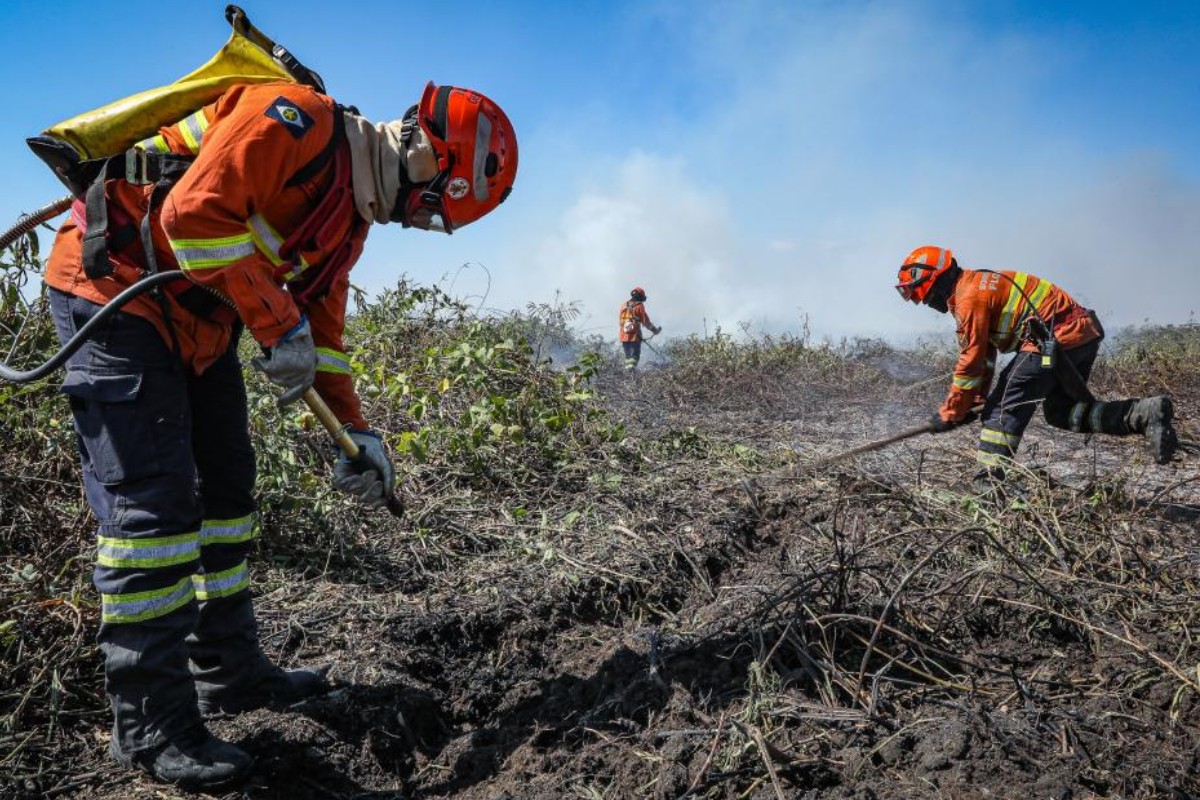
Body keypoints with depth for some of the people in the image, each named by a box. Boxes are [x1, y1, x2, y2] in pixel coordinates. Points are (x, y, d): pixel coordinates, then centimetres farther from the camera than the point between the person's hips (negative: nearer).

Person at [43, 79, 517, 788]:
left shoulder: (352, 212, 9)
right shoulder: (298, 118, -19)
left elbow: (322, 324, 11)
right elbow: (195, 214, -27)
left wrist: (357, 430, 4)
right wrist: (280, 326, -24)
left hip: (196, 322, 10)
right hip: (116, 282, -10)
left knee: (226, 487, 9)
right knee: (154, 501, -12)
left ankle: (230, 672, 21)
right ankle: (152, 724, -2)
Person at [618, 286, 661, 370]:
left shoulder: (624, 305, 10)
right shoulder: (639, 306, -5)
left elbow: (621, 320, 14)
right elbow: (645, 321, -3)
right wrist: (655, 330, 8)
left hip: (624, 335, 5)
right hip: (635, 335, -5)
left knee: (627, 356, 16)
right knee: (634, 356, -4)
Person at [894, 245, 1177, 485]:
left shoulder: (970, 296, -12)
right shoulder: (976, 285, 20)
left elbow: (971, 361, -12)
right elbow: (982, 358, 23)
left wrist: (949, 414, -3)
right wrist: (972, 405, 20)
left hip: (1056, 338, -10)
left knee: (1005, 406, -8)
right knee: (1062, 411, 20)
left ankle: (987, 483, -10)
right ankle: (1146, 412, 9)